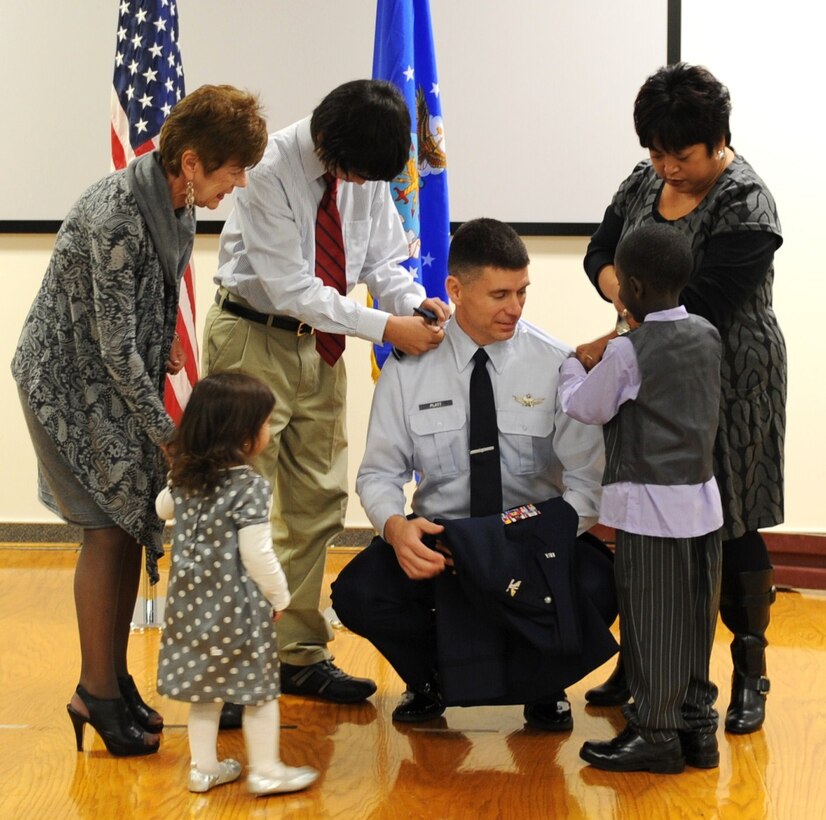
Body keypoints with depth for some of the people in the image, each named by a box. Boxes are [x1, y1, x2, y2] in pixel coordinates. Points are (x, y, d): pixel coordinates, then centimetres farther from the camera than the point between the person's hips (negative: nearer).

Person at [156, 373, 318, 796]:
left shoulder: (184, 478, 0)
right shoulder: (250, 487, -20)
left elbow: (162, 508, 23)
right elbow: (256, 555, -20)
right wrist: (280, 596, -6)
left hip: (191, 599, 6)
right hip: (238, 604, -6)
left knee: (203, 686, 16)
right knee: (258, 688, 8)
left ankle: (204, 767, 24)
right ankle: (265, 771, 15)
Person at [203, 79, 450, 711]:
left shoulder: (368, 172, -3)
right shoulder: (269, 170, -23)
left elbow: (383, 258, 4)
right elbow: (291, 287, -24)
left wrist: (414, 302, -19)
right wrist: (387, 327, -27)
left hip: (321, 345, 7)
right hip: (256, 340, -7)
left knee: (318, 503, 11)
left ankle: (300, 656, 21)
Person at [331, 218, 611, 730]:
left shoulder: (556, 365, -6)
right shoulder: (410, 367, -2)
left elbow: (588, 480, -9)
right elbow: (380, 472, 1)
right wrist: (396, 527, -22)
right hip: (437, 534, 1)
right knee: (357, 593, -28)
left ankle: (543, 685, 4)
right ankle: (429, 679, 9)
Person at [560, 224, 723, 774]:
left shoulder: (629, 353, -15)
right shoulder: (708, 337, 4)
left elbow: (585, 408, -3)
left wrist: (572, 367, 16)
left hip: (648, 505, -7)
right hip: (703, 500, 7)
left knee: (651, 625, 2)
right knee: (696, 621, 14)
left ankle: (656, 734, 8)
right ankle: (698, 724, 21)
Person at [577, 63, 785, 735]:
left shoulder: (746, 206, -17)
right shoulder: (645, 182, 6)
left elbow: (699, 304, -22)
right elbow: (600, 252, 11)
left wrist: (612, 345, -21)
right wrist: (630, 298, -12)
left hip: (727, 384, -6)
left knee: (730, 528, 0)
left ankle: (750, 675, 12)